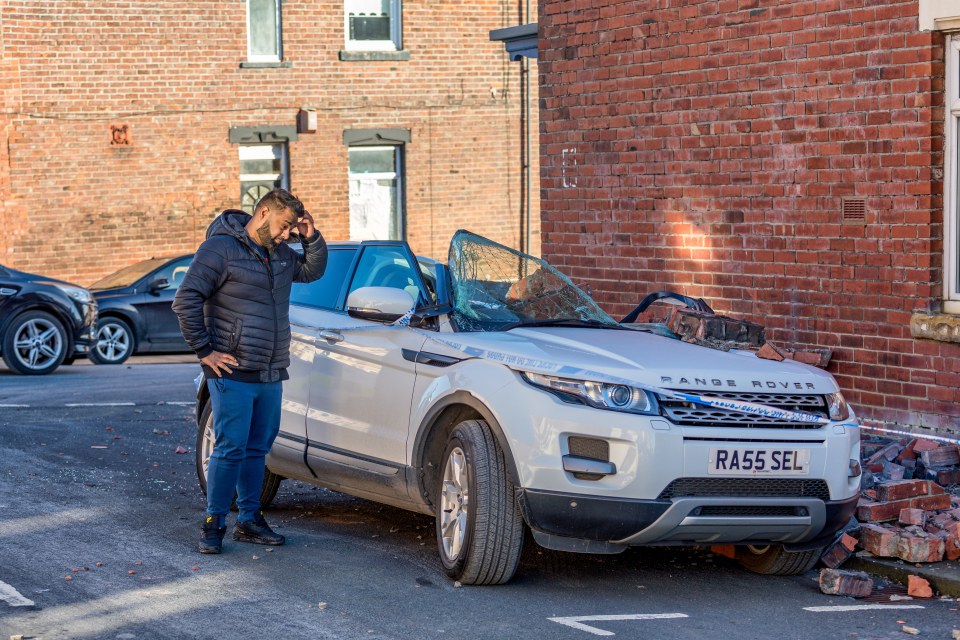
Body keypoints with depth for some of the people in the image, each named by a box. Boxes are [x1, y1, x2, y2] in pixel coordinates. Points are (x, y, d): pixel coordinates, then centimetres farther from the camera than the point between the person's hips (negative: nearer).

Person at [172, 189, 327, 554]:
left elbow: (313, 271, 29)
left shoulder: (280, 254, 14)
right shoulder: (221, 248, -10)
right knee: (230, 449, -8)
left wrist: (311, 238, 10)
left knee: (258, 448, 11)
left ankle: (249, 520, 20)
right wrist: (204, 350, -13)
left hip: (271, 374, 8)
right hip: (234, 373, -7)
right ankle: (213, 524, 2)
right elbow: (186, 300, -13)